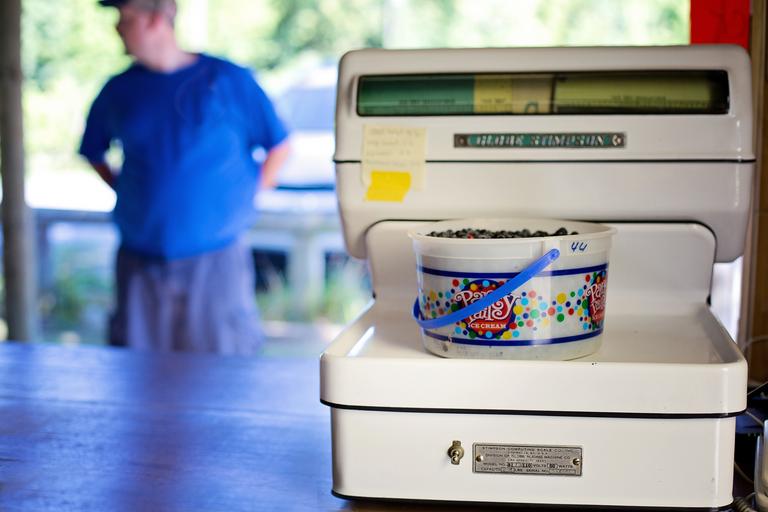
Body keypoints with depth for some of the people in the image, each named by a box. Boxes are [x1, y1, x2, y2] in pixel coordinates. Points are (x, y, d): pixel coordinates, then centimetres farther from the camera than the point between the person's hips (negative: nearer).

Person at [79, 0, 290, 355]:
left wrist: (243, 199, 1)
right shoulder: (119, 89, 6)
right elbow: (93, 154, 21)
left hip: (217, 260, -3)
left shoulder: (229, 80, -2)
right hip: (139, 263, 3)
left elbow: (278, 146, 5)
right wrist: (128, 194, 8)